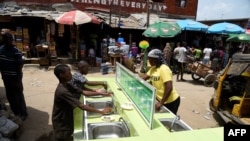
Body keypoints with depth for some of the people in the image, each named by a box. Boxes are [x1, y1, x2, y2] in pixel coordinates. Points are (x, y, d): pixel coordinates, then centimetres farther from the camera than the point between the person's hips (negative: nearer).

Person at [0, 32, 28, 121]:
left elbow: (19, 67, -16)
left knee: (19, 96, 5)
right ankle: (15, 112, 35)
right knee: (10, 96, 17)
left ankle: (23, 114, 21)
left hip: (15, 78, -6)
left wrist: (19, 80, -16)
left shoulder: (16, 52, -17)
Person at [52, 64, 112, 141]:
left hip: (66, 121, 8)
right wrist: (101, 112, -29)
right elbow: (82, 106, -33)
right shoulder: (63, 91, -32)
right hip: (62, 125, -8)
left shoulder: (67, 85, -2)